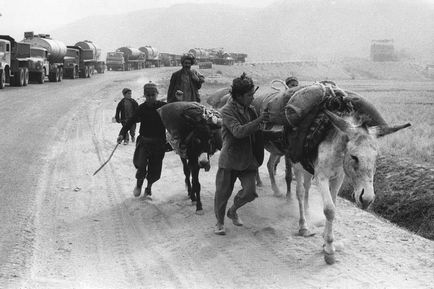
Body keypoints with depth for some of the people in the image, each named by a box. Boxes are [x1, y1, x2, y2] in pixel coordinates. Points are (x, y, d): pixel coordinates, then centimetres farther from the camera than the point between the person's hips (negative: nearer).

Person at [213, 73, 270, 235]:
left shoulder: (250, 109, 5)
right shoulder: (227, 111, -12)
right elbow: (238, 131, -27)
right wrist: (258, 121, -31)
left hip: (248, 159, 5)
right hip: (230, 159, -5)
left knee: (250, 192, -4)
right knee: (223, 192, 5)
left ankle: (233, 211, 26)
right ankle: (219, 221, 27)